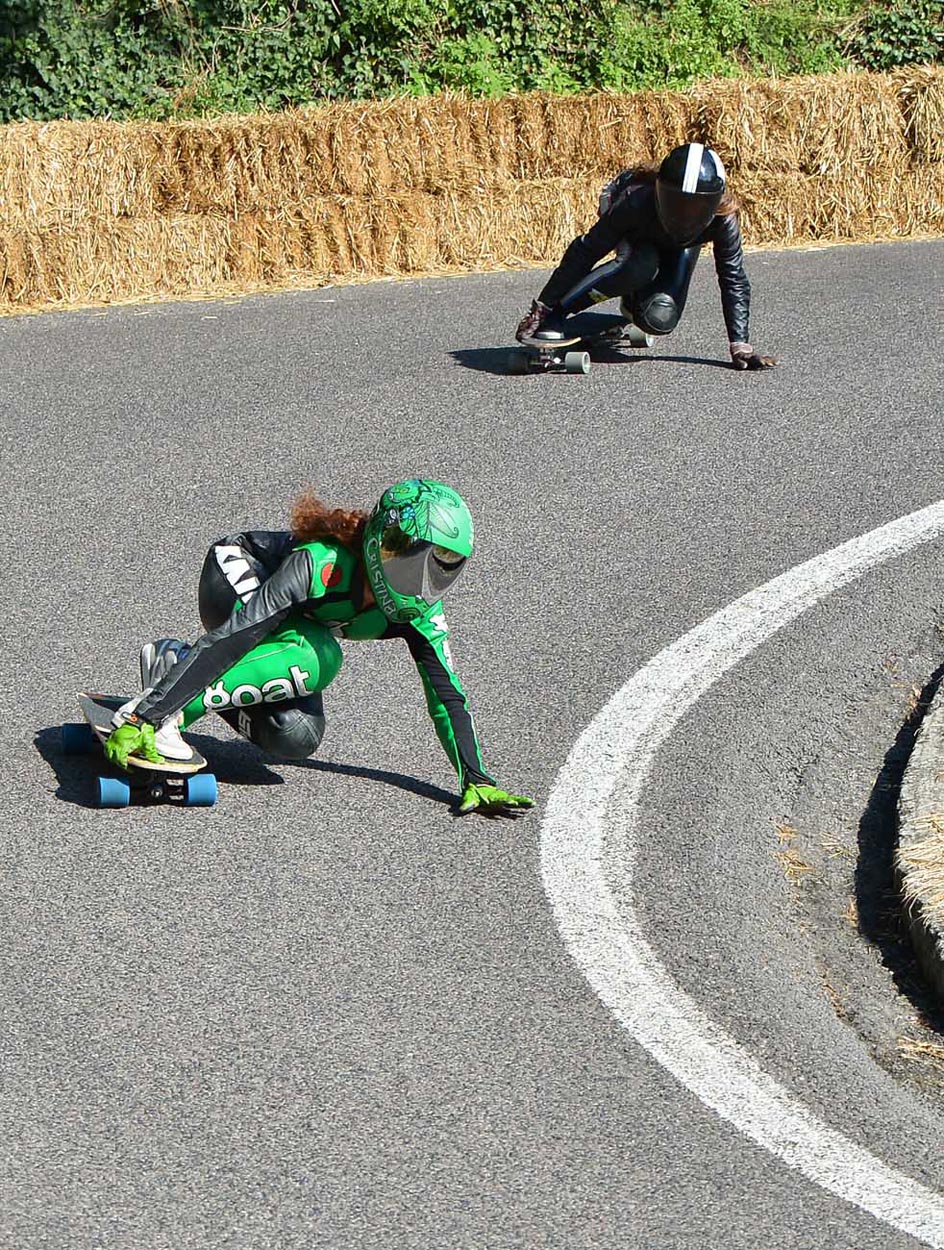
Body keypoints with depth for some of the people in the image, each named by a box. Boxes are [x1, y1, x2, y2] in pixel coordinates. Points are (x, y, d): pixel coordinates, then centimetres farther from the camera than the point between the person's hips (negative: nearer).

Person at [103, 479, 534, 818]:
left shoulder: (417, 609, -20)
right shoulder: (322, 564, -39)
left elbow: (447, 692, -13)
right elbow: (230, 639, -45)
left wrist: (476, 780, -24)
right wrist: (143, 720, -50)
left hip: (283, 616, 7)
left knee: (296, 738, -15)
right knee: (317, 658, -35)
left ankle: (174, 662, 1)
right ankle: (157, 709, -31)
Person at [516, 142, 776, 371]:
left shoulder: (723, 219, -38)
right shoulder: (636, 203, -43)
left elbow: (733, 280, -30)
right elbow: (586, 251, -36)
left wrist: (740, 345, -36)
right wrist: (543, 306, -33)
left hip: (680, 246, 2)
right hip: (634, 235, -2)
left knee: (659, 320, -20)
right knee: (641, 265, -39)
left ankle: (632, 304, 18)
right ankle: (557, 312, -25)